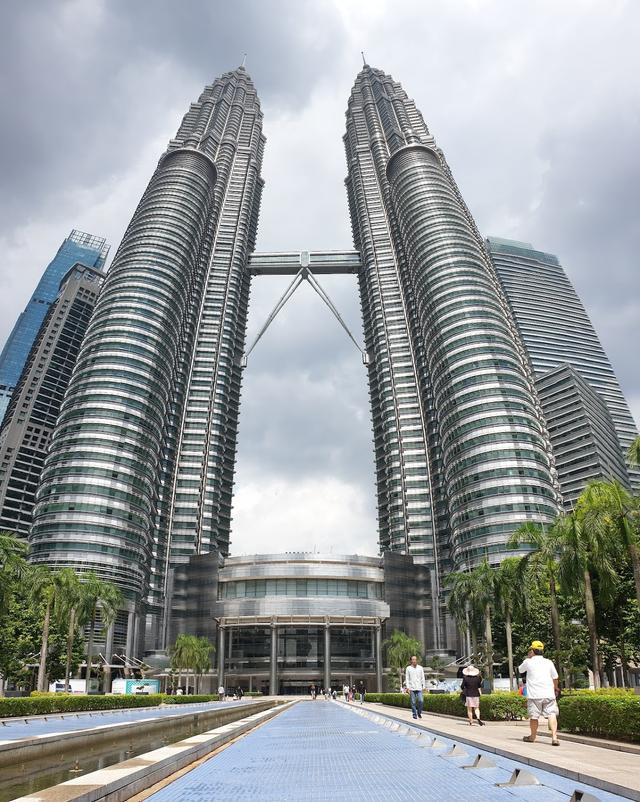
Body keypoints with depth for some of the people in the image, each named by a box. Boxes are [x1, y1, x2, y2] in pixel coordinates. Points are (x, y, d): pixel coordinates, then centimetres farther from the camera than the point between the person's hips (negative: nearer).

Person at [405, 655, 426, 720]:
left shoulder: (420, 668, 6)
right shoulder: (408, 668, 2)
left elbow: (423, 678, 9)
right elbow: (407, 678, 1)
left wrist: (423, 687, 3)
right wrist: (407, 687, -7)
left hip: (419, 688, 1)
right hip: (412, 688, -1)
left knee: (421, 701, -8)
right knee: (413, 702, 0)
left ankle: (419, 712, 14)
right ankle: (414, 714, 13)